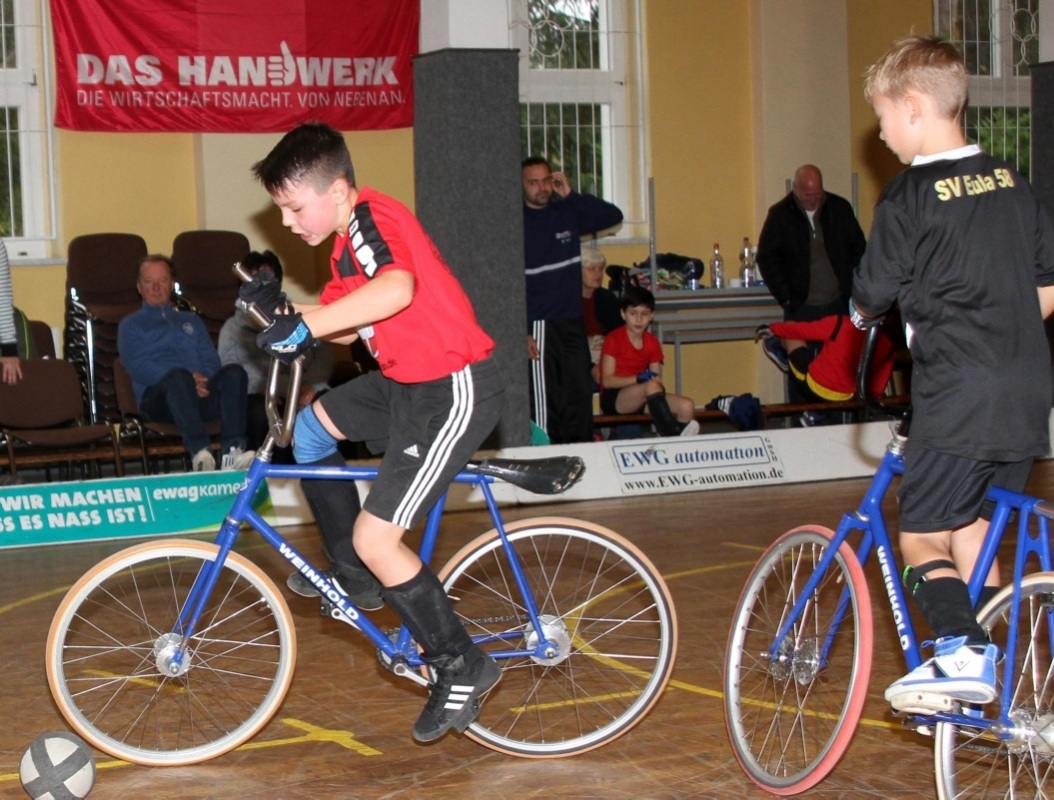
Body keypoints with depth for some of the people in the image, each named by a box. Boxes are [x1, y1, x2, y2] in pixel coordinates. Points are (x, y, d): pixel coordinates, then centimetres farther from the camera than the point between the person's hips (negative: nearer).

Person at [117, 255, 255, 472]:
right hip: (159, 396, -3)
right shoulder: (131, 325, 20)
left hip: (201, 396, 4)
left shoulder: (191, 321, 33)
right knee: (178, 376, -39)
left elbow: (211, 358, 19)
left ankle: (232, 449, -47)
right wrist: (187, 380, -13)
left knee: (234, 372, -29)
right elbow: (136, 366, 2)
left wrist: (203, 379, -8)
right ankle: (199, 452, -56)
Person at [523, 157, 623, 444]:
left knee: (581, 397, 7)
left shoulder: (568, 213, 9)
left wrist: (571, 195, -3)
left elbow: (613, 216, 7)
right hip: (540, 326, -5)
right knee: (545, 402, -4)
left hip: (573, 322, 5)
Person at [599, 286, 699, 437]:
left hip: (643, 399, 6)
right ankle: (672, 435, -44)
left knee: (686, 406, -18)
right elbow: (607, 380, -13)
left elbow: (657, 379, 8)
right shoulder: (613, 339, -6)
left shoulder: (652, 343, 10)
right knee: (651, 386, -36)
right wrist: (639, 378, -23)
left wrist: (657, 381, -17)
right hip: (613, 398, -6)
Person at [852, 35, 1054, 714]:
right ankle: (986, 669, 18)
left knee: (922, 536, 2)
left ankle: (959, 649, -17)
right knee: (972, 530, 18)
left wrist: (862, 313, 18)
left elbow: (872, 299, -4)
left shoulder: (911, 197, -8)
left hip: (958, 399, -7)